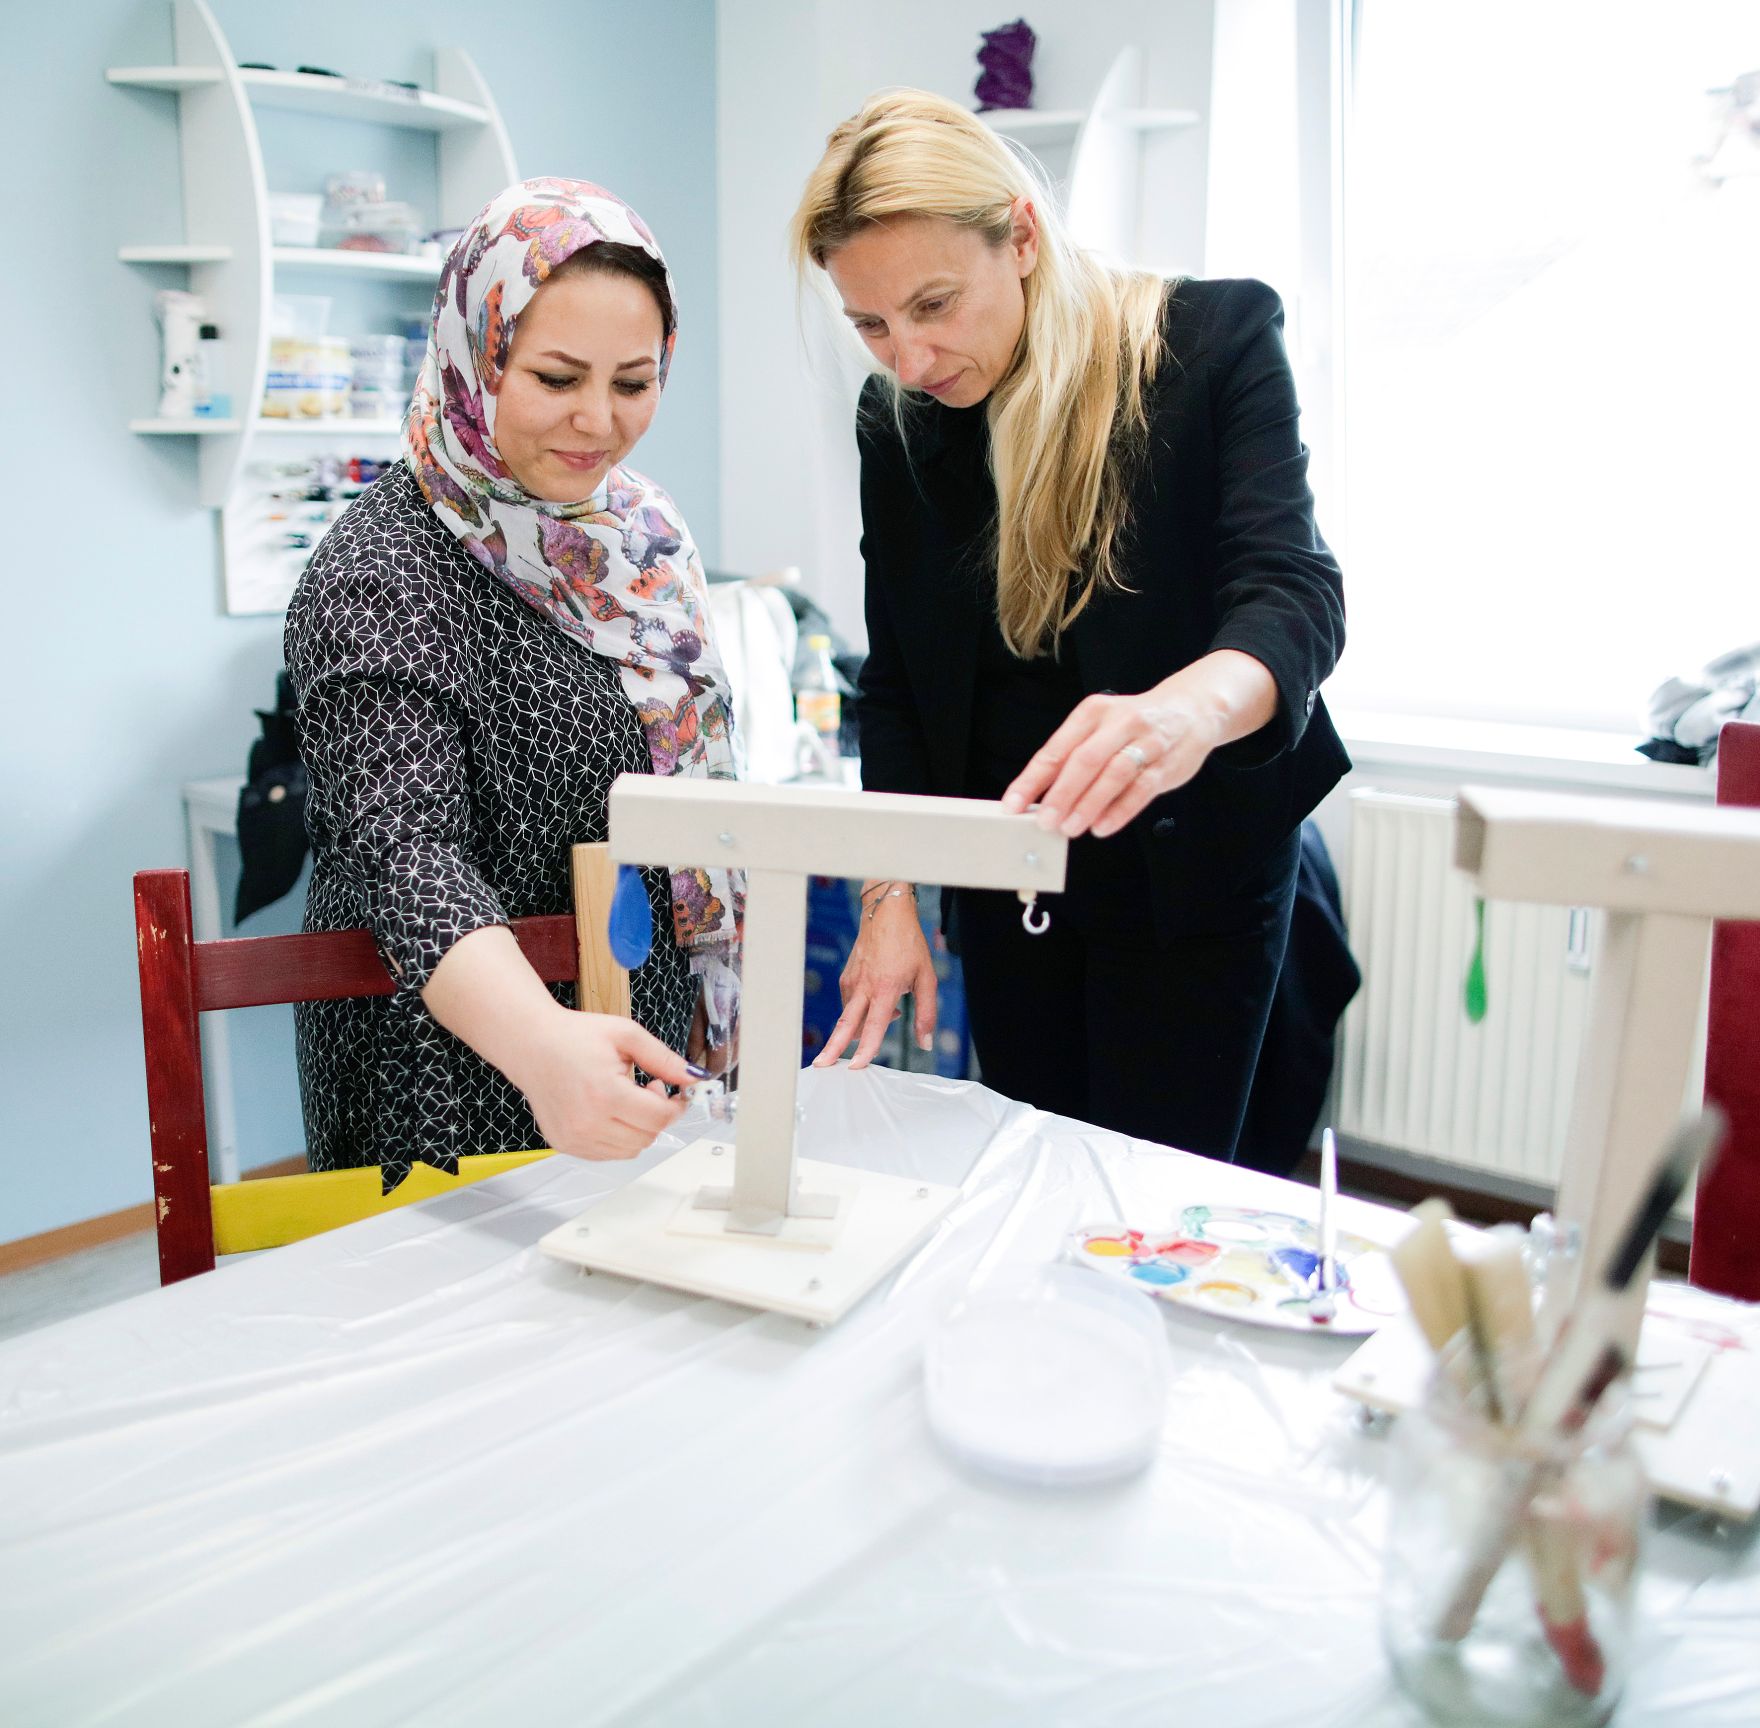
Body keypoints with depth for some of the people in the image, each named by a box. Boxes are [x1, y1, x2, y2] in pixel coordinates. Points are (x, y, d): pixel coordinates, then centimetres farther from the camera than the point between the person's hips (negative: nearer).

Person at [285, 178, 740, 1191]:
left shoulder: (640, 528, 2)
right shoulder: (384, 576, -21)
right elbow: (406, 850, -33)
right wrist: (542, 1043, -51)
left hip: (643, 1047, 7)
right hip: (461, 1085, -7)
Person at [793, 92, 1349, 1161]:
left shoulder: (1218, 340, -13)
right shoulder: (896, 420, 0)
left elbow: (1295, 592, -25)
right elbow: (895, 685, 3)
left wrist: (1191, 706, -47)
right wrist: (891, 895, -7)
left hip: (1190, 862, -3)